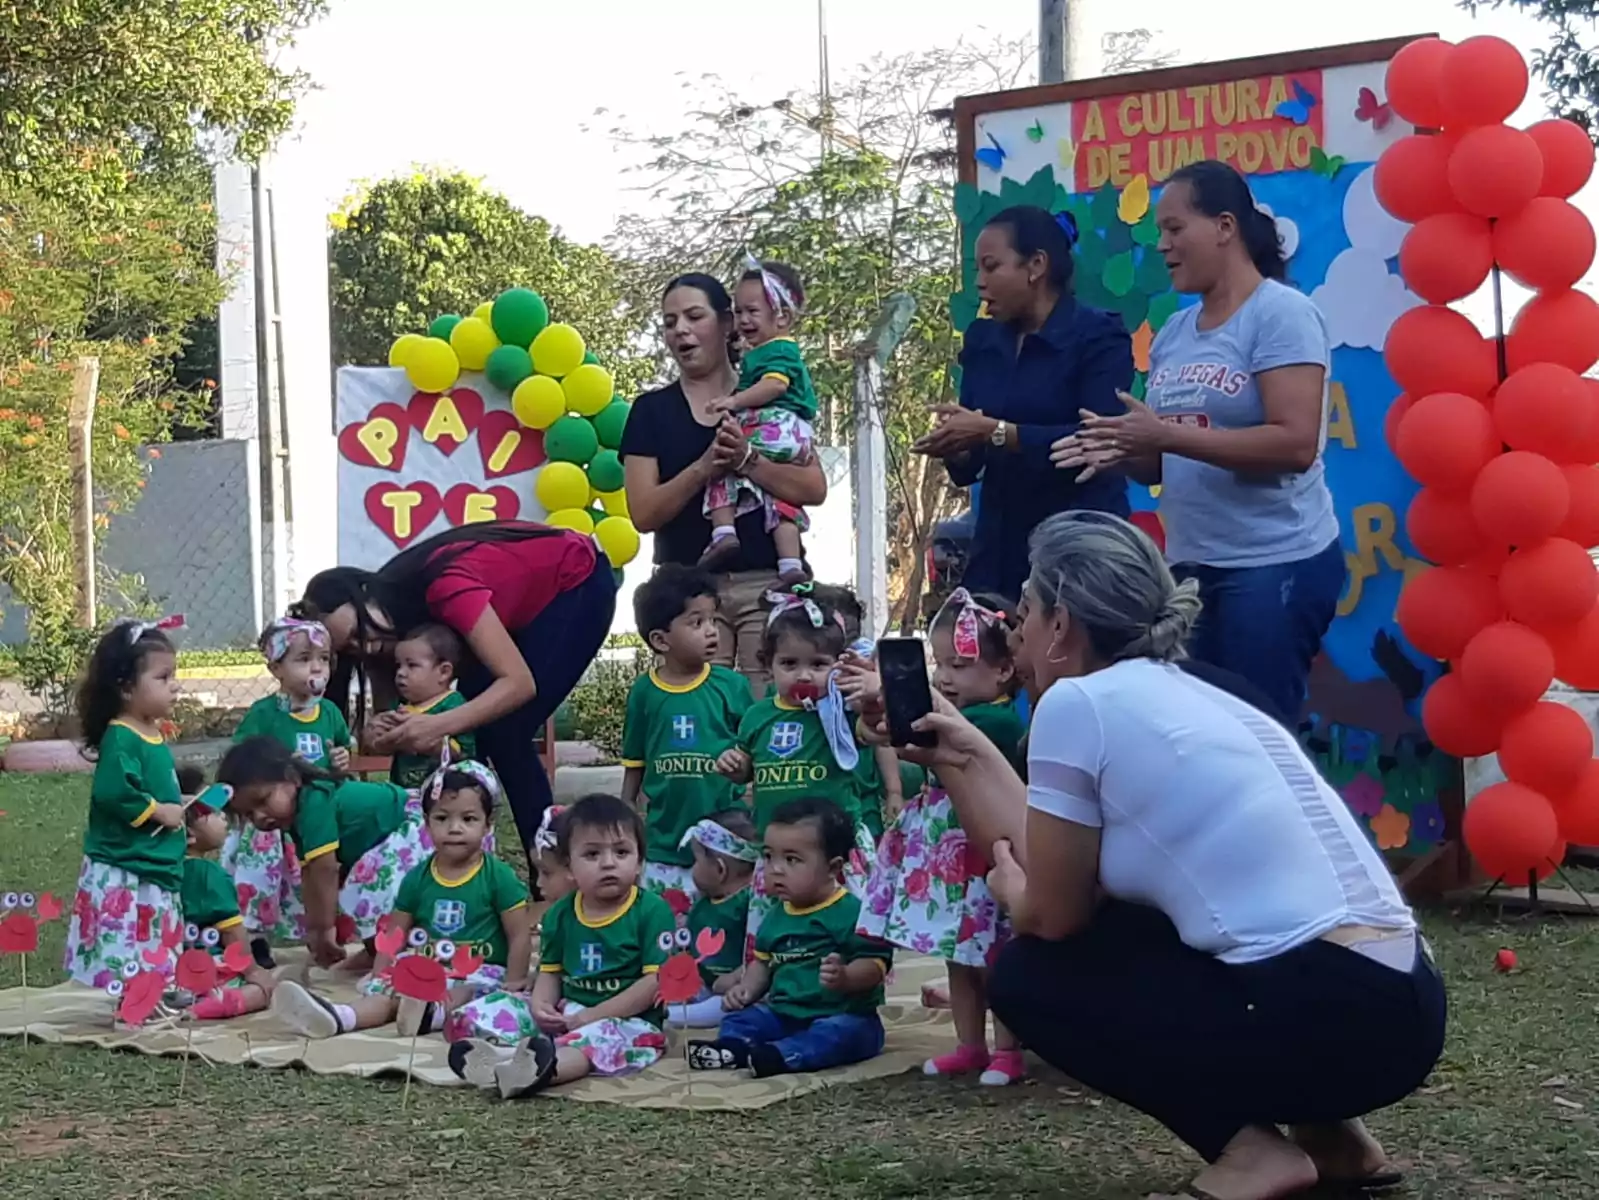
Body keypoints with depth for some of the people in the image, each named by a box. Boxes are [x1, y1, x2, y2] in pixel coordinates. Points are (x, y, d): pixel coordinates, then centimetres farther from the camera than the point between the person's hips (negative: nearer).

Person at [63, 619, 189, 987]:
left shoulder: (154, 736, 11)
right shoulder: (121, 740, -18)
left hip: (156, 876, 10)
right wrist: (160, 812, -20)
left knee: (157, 973, 17)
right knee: (119, 978, -9)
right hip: (123, 880, -10)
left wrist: (180, 819, 11)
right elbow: (114, 794, -31)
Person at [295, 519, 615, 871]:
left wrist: (440, 725, -49)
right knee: (468, 732, -7)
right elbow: (396, 715, -10)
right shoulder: (388, 613, -13)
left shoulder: (443, 588, -36)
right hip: (526, 600, 7)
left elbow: (520, 682, -38)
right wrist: (388, 737, -33)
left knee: (504, 735, -16)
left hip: (580, 583, -7)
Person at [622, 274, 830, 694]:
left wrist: (746, 461, -16)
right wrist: (704, 467, -15)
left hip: (768, 581, 0)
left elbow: (815, 489, -2)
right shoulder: (653, 410, 9)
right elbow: (643, 513, -1)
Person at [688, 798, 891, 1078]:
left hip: (843, 1015, -7)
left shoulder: (852, 912, -12)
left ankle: (779, 1056, -54)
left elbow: (874, 964, -18)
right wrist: (747, 988, 9)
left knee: (841, 1032, -35)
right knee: (739, 1019, -7)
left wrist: (845, 978, -38)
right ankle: (731, 1046, -37)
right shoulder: (777, 917, 13)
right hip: (783, 1012, 7)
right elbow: (764, 962, 28)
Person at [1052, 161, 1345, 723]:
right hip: (1190, 566, 8)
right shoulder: (1173, 333, 13)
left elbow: (1295, 443, -20)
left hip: (1275, 564, -8)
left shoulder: (1282, 314, -9)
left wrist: (1167, 435, -22)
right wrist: (1121, 452, -5)